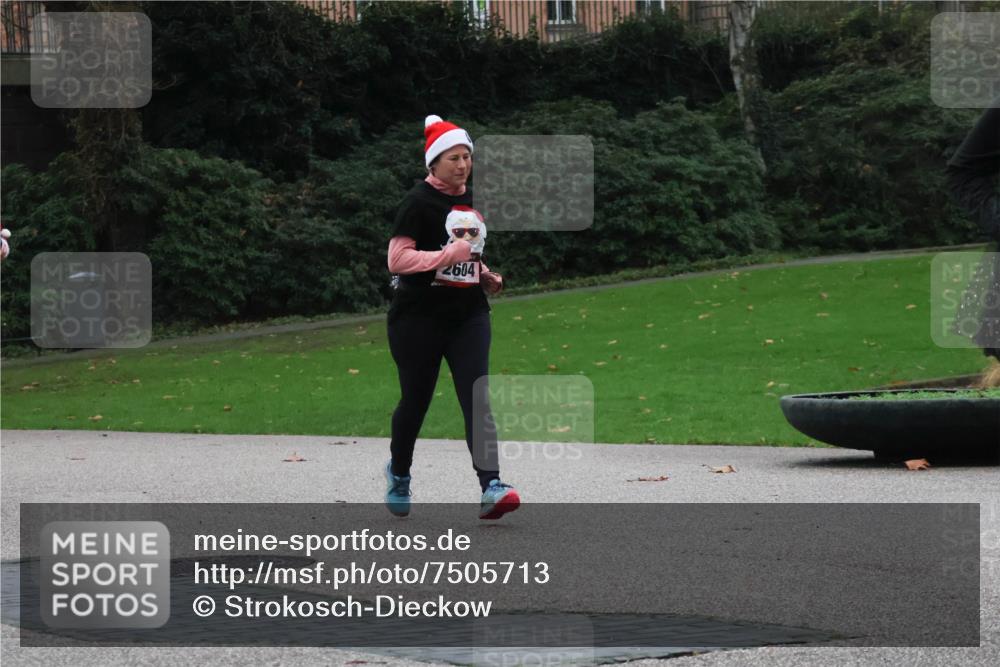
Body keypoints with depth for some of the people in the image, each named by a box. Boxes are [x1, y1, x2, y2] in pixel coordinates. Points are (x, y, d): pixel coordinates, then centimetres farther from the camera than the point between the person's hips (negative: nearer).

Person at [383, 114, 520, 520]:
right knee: (416, 400, 8)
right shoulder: (419, 202, -10)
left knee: (477, 398, -10)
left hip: (468, 315, 5)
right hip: (419, 317, -5)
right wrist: (449, 256, -24)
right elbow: (397, 259, -18)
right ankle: (399, 474, 34)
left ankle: (490, 488, -20)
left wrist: (484, 275, 12)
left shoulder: (468, 200, 13)